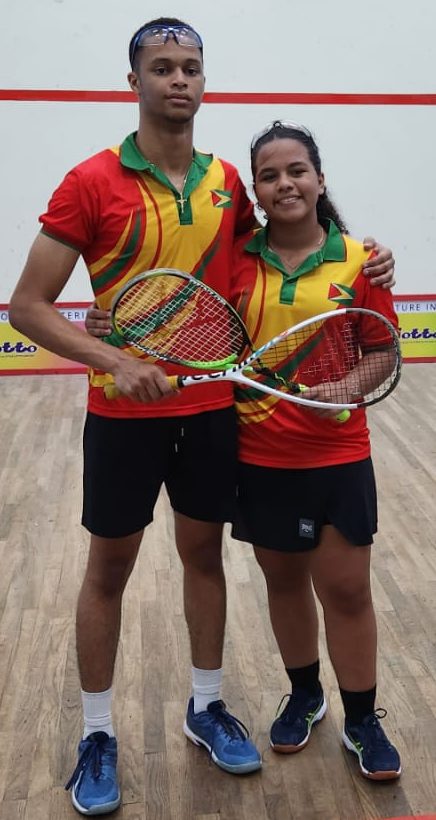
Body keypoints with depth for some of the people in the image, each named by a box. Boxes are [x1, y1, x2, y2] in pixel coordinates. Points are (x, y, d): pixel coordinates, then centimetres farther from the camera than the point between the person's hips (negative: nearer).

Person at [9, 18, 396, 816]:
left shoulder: (226, 181, 3)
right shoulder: (91, 181, -11)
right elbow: (28, 306, -12)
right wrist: (114, 360, -26)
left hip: (213, 407, 4)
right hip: (124, 413, -4)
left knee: (204, 552, 16)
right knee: (108, 568, 9)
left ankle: (205, 707, 35)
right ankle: (97, 734, 27)